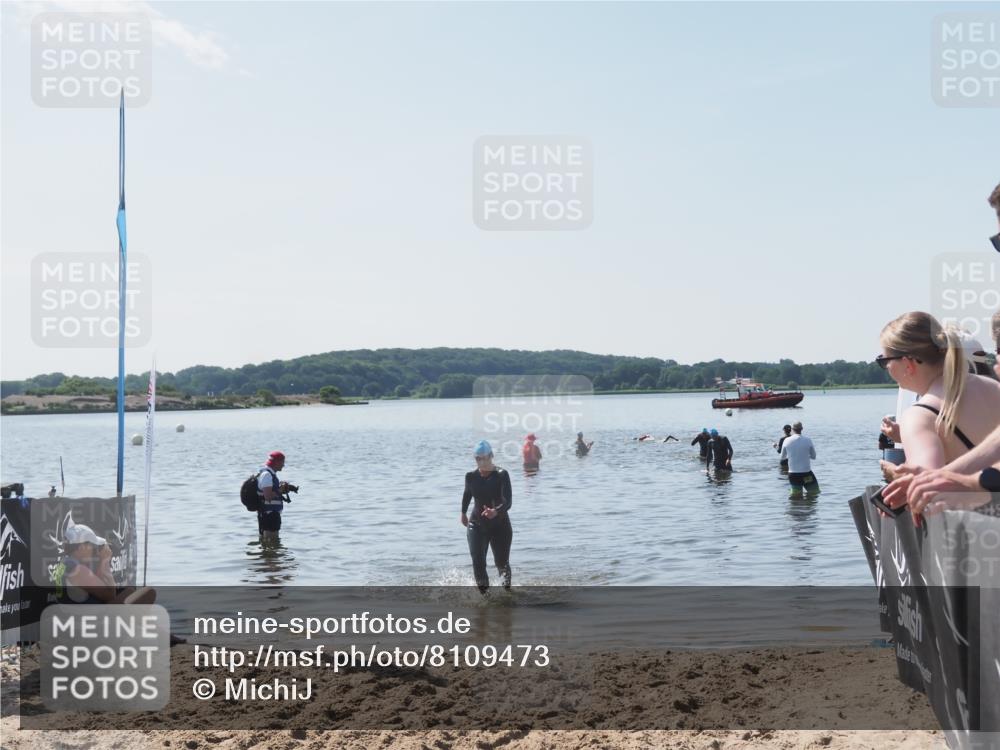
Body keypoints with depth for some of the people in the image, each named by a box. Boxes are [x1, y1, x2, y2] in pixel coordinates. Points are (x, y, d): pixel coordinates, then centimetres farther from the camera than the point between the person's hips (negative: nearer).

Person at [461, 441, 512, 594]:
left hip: (500, 525, -2)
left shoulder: (502, 475, -15)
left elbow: (508, 501, -26)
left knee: (501, 562, 11)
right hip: (477, 525, 2)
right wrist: (463, 513, 29)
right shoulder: (471, 476, -5)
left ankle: (507, 586, 42)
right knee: (478, 563, -14)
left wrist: (496, 511, -45)